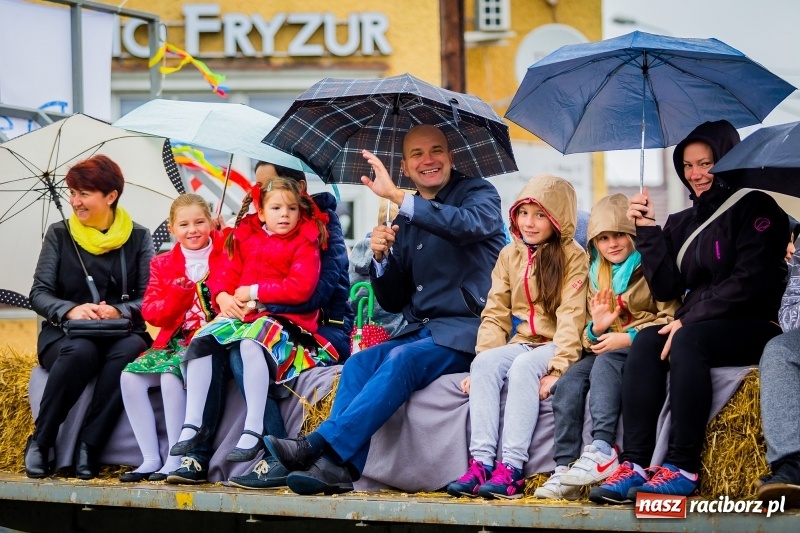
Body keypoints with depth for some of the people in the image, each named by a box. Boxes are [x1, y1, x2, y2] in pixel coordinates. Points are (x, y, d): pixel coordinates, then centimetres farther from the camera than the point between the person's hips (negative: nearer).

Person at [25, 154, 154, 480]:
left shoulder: (138, 238, 7)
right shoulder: (59, 235, 6)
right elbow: (39, 294, 0)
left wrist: (120, 311, -23)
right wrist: (70, 310, -22)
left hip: (121, 333, 0)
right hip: (64, 334, 0)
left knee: (130, 350, -37)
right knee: (80, 351, -38)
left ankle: (88, 448, -30)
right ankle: (39, 443, -23)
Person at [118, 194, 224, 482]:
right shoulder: (162, 264, 12)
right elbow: (151, 313, 3)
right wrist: (178, 295, -15)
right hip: (175, 342, 6)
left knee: (171, 375, -31)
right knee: (130, 376, -17)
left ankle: (176, 460, -21)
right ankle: (150, 459, -12)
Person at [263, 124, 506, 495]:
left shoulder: (478, 194, 3)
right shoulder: (407, 223, 19)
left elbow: (470, 224, -24)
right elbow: (393, 302, 19)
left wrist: (396, 197, -27)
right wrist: (381, 258, -3)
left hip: (467, 331, -6)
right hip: (419, 332, 6)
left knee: (402, 360, -31)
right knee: (359, 363, -21)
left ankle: (320, 445, -37)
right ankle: (339, 468, -33)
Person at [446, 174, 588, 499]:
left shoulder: (572, 256, -3)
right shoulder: (509, 255, 13)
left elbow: (571, 317, -12)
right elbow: (496, 315, 8)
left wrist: (557, 369, -23)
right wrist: (482, 359, -8)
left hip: (554, 347, -5)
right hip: (521, 343, 5)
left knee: (523, 368, -34)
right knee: (485, 364, -26)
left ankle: (511, 468, -40)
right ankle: (481, 462, -36)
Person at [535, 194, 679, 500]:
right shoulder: (597, 276, 21)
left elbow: (670, 318, -8)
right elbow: (588, 337, 20)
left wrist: (629, 337, -19)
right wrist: (595, 329, -4)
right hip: (605, 348, 6)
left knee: (606, 363, -35)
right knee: (569, 382, -23)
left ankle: (602, 451, -48)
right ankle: (564, 470, -34)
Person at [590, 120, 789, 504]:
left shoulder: (755, 208, -2)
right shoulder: (682, 223, 17)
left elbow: (750, 281, -14)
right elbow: (666, 288, 8)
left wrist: (689, 319, -19)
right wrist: (647, 230, -2)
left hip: (755, 325, -6)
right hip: (699, 325, 6)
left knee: (688, 341, -34)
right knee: (645, 341, -23)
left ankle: (682, 468, -36)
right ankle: (633, 465, -35)